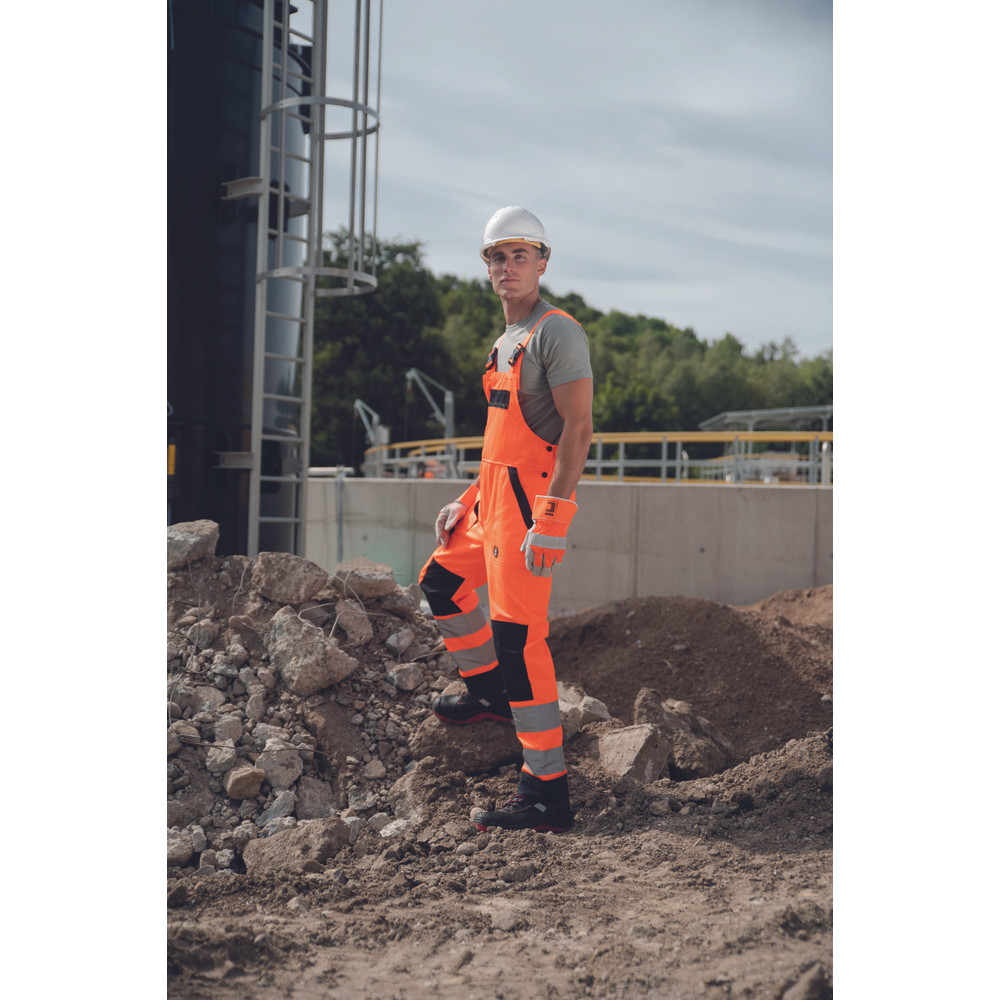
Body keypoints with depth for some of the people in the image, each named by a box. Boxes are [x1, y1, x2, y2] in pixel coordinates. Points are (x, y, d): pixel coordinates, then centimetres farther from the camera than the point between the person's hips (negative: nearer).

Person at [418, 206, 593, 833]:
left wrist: (551, 519, -27)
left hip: (533, 502, -10)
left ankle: (548, 796, -8)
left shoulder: (557, 332, -10)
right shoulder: (507, 340, 20)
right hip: (496, 497, 10)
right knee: (443, 582, 24)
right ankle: (491, 693, 39)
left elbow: (578, 428, -20)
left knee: (518, 635, -13)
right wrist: (467, 502, 22)